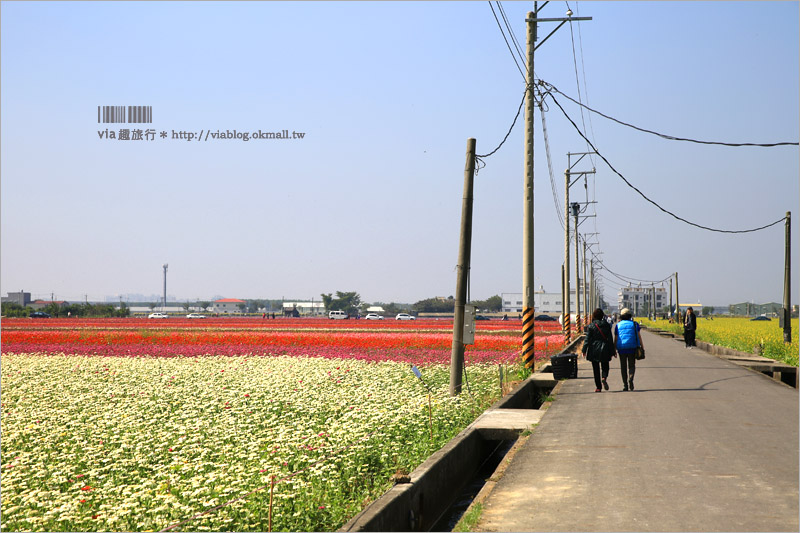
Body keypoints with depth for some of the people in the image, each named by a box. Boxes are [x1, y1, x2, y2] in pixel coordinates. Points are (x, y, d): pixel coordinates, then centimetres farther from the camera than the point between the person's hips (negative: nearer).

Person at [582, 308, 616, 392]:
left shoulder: (591, 326, -8)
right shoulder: (606, 325, -2)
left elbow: (587, 339, -8)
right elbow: (610, 339, 1)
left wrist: (584, 350, -2)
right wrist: (612, 351, 7)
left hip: (594, 350, -1)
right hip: (604, 350, 1)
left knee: (596, 369, 7)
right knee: (605, 366, 13)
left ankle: (598, 387, 6)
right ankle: (604, 378, -18)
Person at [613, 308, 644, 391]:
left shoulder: (618, 325, 4)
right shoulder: (634, 324, 3)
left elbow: (615, 339, 2)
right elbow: (639, 336, 0)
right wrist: (642, 347, 6)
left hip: (622, 348, 0)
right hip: (632, 348, 0)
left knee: (623, 367, 10)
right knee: (631, 366, 9)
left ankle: (625, 385, 6)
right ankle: (630, 378, -19)